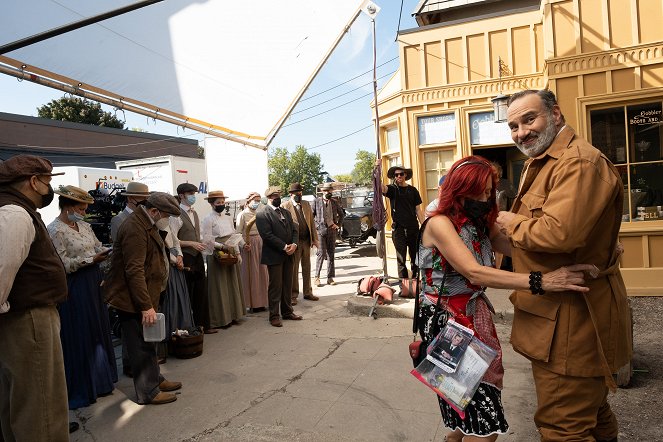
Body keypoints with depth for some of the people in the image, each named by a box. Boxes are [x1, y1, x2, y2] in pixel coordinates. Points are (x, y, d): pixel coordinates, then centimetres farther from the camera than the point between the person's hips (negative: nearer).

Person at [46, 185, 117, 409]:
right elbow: (62, 264, -18)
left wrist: (107, 252, -7)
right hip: (74, 289, -7)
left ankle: (99, 380, 31)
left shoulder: (84, 226, 9)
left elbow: (98, 248, 13)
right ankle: (79, 390, 18)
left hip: (93, 284, 7)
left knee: (98, 333, 15)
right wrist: (91, 259, -22)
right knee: (78, 339, 3)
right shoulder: (55, 230, -12)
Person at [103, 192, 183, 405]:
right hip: (132, 299, -10)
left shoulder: (146, 224, 10)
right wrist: (146, 306, -28)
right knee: (142, 346, 1)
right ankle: (148, 392, 14)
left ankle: (155, 379, 36)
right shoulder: (134, 229, -24)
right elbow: (134, 271, -28)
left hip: (144, 295, 10)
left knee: (148, 342, 21)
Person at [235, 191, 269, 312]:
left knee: (262, 272, 9)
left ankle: (261, 301, 20)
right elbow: (238, 233, -9)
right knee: (251, 273, 0)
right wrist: (244, 244, -22)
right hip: (249, 245, -5)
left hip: (260, 244, 6)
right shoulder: (242, 214, -5)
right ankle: (253, 303, 9)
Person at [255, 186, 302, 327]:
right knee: (275, 286, -1)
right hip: (274, 256, -7)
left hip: (288, 254, 7)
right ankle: (274, 316, 9)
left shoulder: (286, 212, 16)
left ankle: (287, 312, 24)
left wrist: (294, 244, -7)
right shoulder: (262, 214, -9)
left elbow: (294, 230, 13)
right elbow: (267, 235, -17)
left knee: (287, 285, 13)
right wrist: (284, 247, -18)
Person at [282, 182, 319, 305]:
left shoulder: (306, 204, 10)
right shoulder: (285, 206, -8)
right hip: (294, 242, -5)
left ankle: (307, 292, 26)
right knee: (294, 269, 4)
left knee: (307, 268, 14)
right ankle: (293, 295, 15)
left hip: (307, 240, 5)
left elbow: (312, 222, 11)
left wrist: (315, 239, 6)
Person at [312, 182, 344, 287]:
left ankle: (330, 278, 11)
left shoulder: (335, 202, 10)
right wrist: (314, 226, -5)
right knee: (321, 253, -10)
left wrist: (338, 225, 10)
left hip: (332, 230, 3)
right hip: (320, 230, -3)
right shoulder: (317, 201, 2)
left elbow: (341, 214, 22)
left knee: (331, 254, 5)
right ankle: (317, 277, 2)